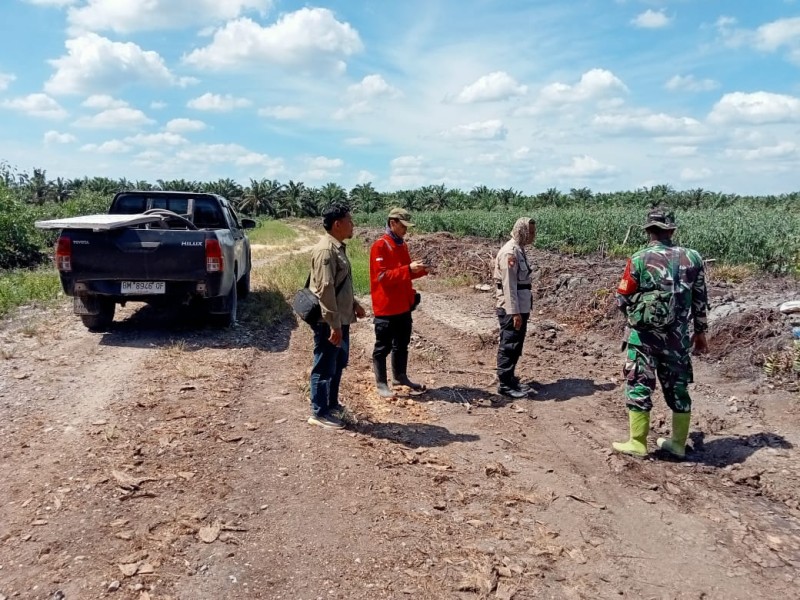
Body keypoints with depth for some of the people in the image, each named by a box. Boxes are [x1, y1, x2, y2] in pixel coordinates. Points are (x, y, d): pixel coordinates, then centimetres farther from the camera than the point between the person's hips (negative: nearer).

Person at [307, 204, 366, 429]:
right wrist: (334, 325, -25)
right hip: (329, 322, -10)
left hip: (341, 319, 10)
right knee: (325, 367, 2)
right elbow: (325, 290, -25)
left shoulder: (337, 247, 11)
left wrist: (354, 304, 20)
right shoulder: (325, 250, -21)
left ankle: (331, 404, 35)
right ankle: (319, 412, 15)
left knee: (338, 364, 20)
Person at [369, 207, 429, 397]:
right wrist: (408, 269, -26)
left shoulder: (402, 245, 11)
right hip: (386, 307, -8)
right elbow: (382, 276, -21)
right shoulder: (379, 246, -15)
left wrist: (420, 270, 0)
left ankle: (400, 377, 33)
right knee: (383, 347, 3)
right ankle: (381, 384, 13)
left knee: (402, 345, 18)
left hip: (404, 305, 8)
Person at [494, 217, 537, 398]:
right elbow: (509, 285, -22)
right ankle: (504, 385, 6)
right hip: (512, 308, -10)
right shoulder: (510, 252, -18)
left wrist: (522, 310, 18)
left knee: (515, 345, 17)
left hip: (520, 306, 10)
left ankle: (509, 379, 28)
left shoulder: (519, 249, 12)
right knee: (509, 346, -2)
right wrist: (515, 312, -23)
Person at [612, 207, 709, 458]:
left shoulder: (639, 259, -9)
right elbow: (701, 300, 6)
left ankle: (637, 443, 11)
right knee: (678, 387, 15)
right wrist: (700, 332, 17)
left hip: (644, 334, -4)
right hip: (678, 336, 4)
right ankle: (678, 443, 25)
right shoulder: (692, 258, 1)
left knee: (639, 385, 6)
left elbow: (623, 298, -4)